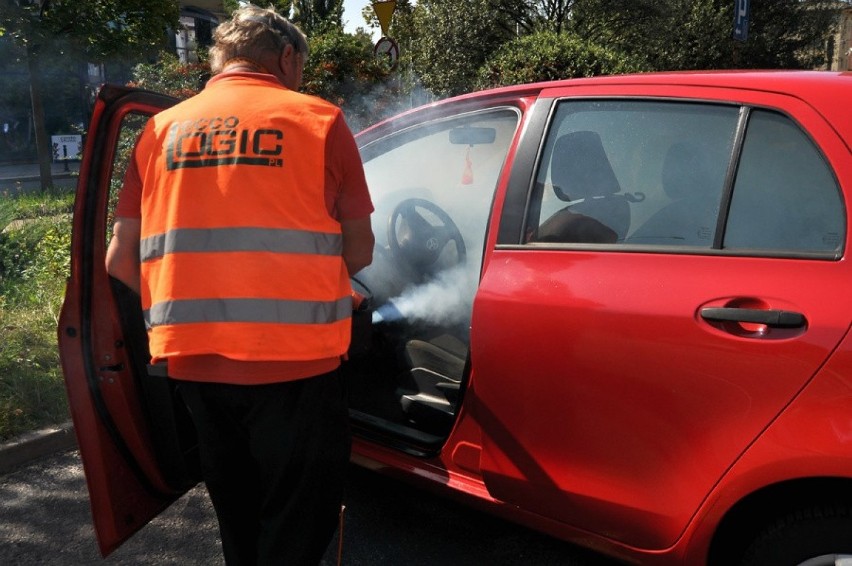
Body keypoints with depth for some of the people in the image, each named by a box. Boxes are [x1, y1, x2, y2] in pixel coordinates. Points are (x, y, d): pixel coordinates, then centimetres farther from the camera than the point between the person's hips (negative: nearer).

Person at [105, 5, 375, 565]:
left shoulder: (161, 129, 9)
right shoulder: (318, 120, -2)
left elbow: (120, 261, 5)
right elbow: (359, 253, 1)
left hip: (192, 364, 5)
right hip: (292, 364, -4)